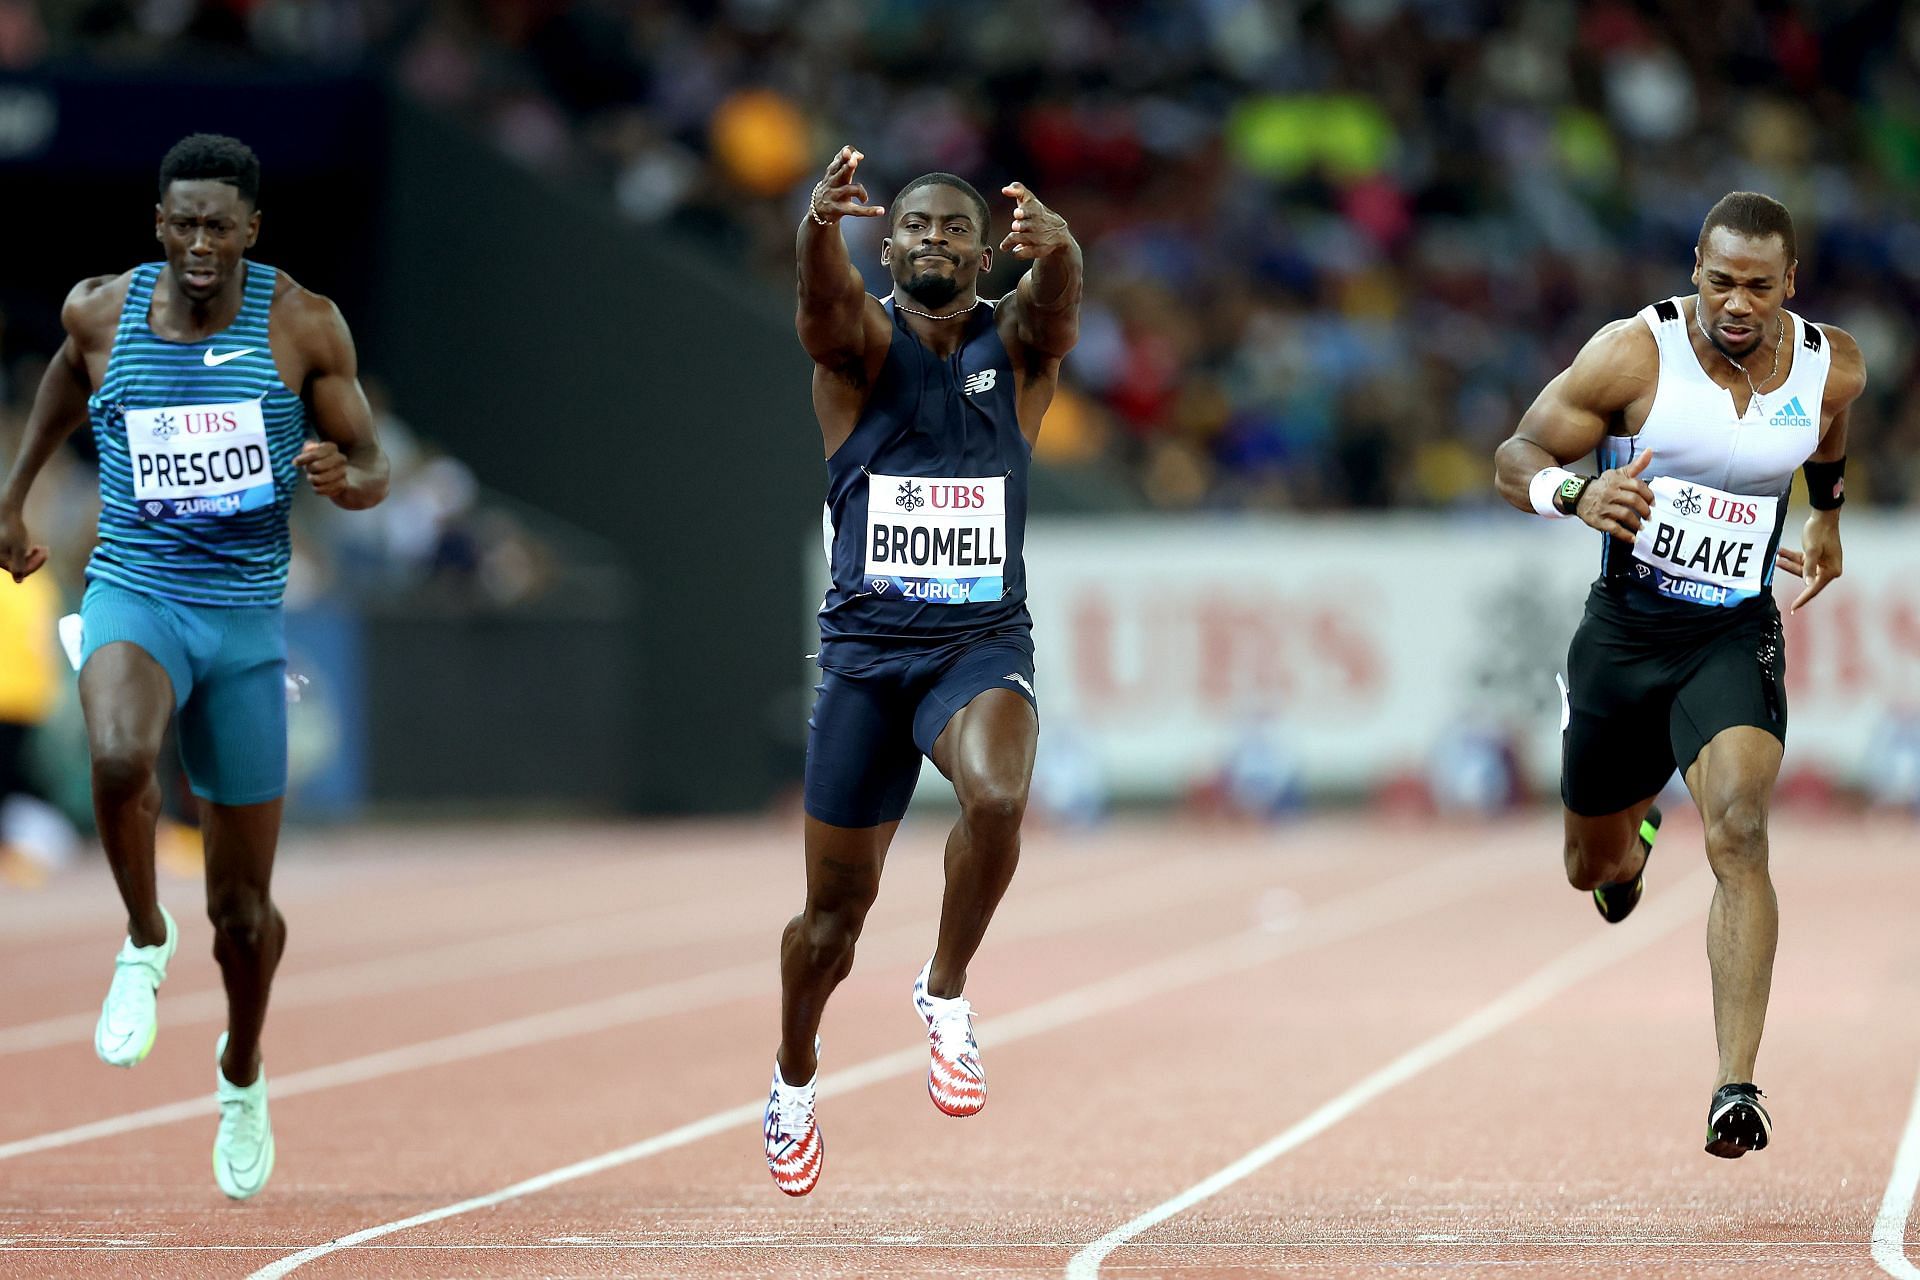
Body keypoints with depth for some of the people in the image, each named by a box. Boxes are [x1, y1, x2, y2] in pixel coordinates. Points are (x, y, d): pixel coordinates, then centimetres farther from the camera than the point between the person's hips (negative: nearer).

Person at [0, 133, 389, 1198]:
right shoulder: (101, 312, -2)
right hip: (133, 595, 0)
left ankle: (242, 1073, 38)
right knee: (119, 759, -37)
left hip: (246, 618, 1)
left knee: (242, 904, 9)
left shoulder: (303, 327, -6)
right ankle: (144, 943, -10)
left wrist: (341, 474, -23)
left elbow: (372, 472, 0)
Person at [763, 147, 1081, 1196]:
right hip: (867, 646, 0)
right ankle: (795, 1079, 35)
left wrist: (1056, 250, -47)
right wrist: (821, 224, -49)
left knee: (996, 796, -32)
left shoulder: (1018, 344, 2)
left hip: (984, 644, 0)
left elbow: (1058, 298, -22)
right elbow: (824, 295, -24)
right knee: (836, 904, 8)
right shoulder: (861, 343, 0)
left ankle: (946, 993, -9)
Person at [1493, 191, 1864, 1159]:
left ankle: (1736, 1088, -28)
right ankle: (1634, 839, 58)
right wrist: (1577, 494, -32)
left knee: (1739, 831, -25)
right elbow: (1516, 460, -10)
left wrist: (1828, 514, 34)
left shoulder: (1831, 367, -6)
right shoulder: (1636, 354, -15)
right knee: (1593, 867, 17)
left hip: (1736, 636, 0)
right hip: (1624, 630, 1)